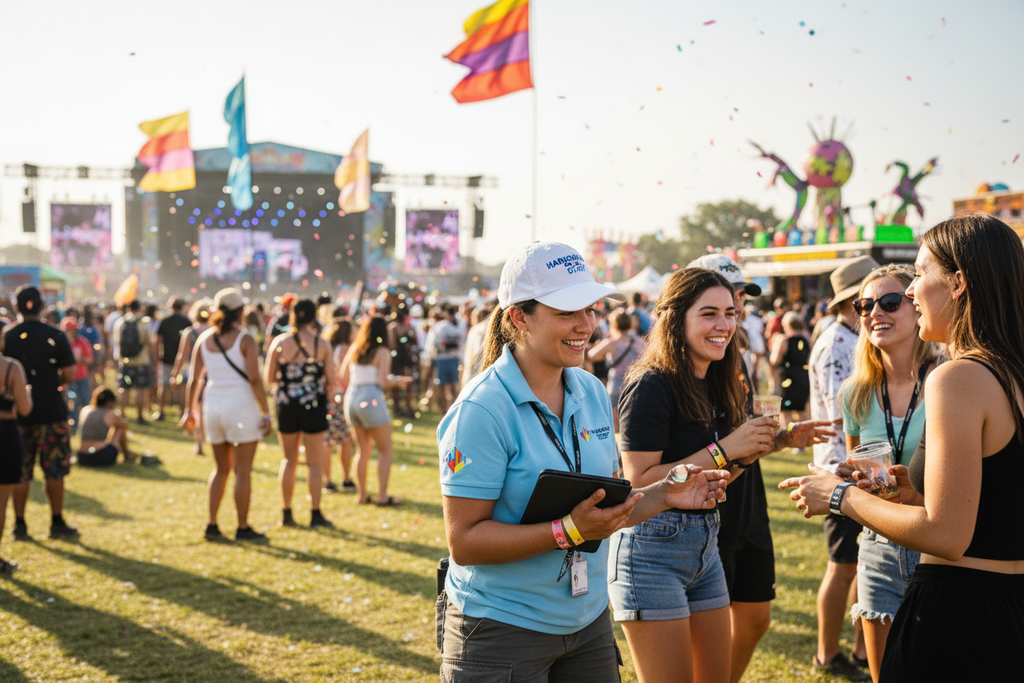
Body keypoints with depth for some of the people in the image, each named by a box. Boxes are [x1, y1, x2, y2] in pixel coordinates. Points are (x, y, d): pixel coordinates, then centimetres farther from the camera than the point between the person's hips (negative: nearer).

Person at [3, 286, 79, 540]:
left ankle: (20, 525, 11)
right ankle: (57, 523, 11)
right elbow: (69, 374, -7)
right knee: (54, 471, 6)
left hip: (18, 413, 2)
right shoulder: (56, 336, -6)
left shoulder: (7, 337, -1)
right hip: (51, 412, -2)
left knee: (20, 473, 8)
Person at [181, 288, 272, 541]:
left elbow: (194, 379, 5)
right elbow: (255, 379, -15)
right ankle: (243, 528, 7)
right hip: (241, 406, -5)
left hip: (213, 405, 5)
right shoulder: (245, 340, -9)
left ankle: (211, 525, 14)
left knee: (221, 468, 17)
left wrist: (189, 410, 15)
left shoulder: (204, 339, 5)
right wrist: (266, 414, -12)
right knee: (243, 471, 3)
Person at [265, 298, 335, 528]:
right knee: (315, 462, 6)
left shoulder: (279, 343, -4)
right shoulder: (322, 345, -7)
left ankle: (286, 513, 16)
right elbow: (331, 380, -8)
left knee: (289, 460, 14)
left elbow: (268, 377, -2)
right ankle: (315, 514, 7)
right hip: (314, 406, -2)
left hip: (286, 406, 2)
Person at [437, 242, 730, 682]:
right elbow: (464, 542, -20)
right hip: (502, 626, -6)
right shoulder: (482, 410, -17)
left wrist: (663, 495, -4)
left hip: (587, 621, 6)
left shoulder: (593, 393, 5)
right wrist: (569, 531, -26)